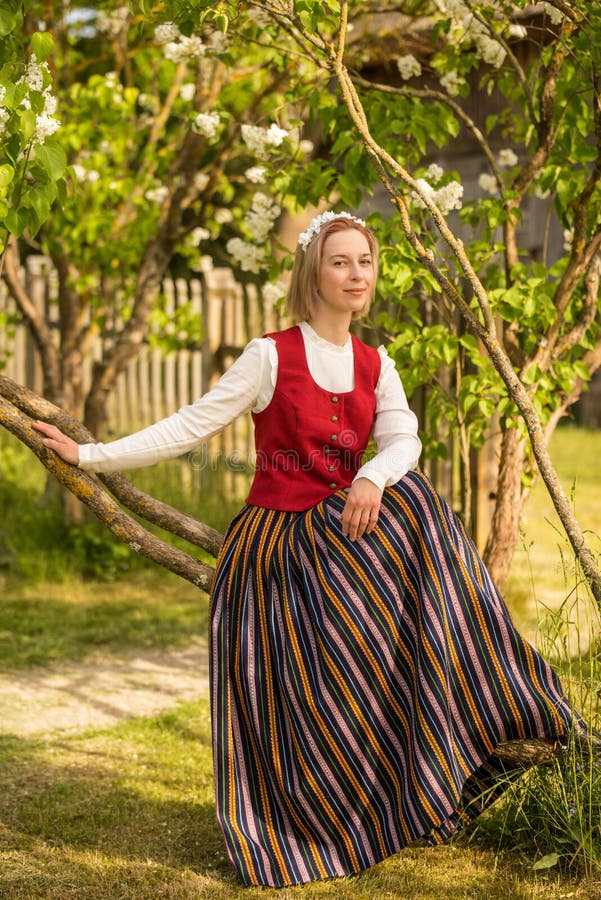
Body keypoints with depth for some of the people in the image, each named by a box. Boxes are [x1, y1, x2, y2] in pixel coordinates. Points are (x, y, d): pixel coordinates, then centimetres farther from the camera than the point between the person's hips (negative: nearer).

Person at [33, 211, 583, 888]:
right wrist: (90, 456, -13)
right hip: (273, 546, -4)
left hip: (339, 529, 4)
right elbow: (190, 426, -8)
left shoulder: (375, 366, 6)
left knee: (412, 503, -22)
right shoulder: (272, 356, -9)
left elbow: (403, 439, -8)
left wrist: (373, 480, -31)